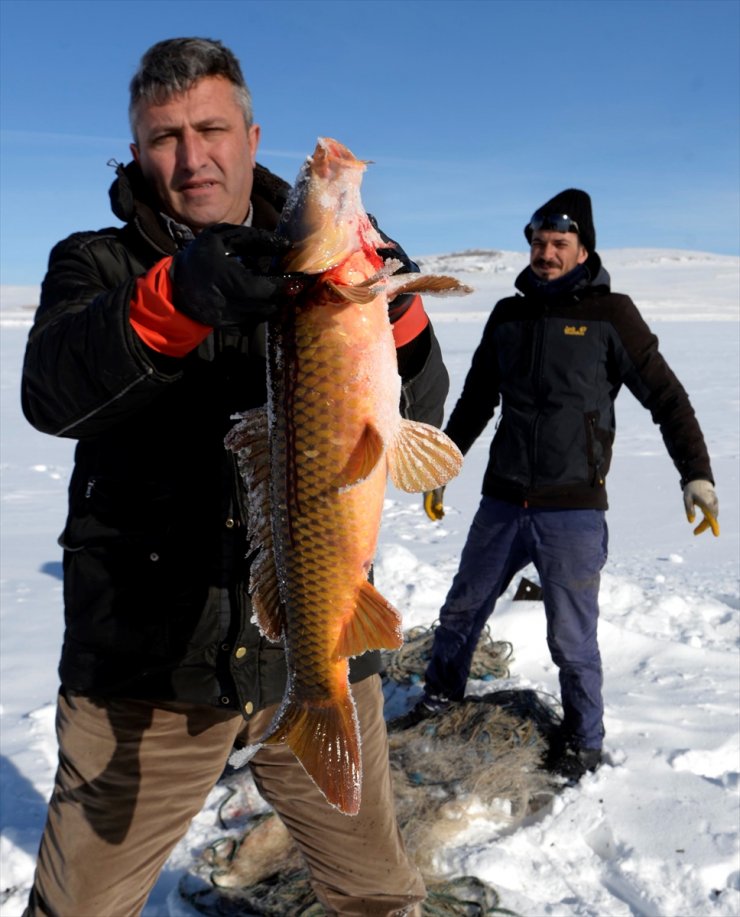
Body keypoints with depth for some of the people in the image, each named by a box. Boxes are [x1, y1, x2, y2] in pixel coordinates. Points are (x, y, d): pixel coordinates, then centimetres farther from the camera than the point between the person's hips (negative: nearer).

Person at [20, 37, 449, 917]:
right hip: (145, 658, -1)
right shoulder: (95, 264, 4)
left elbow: (419, 415, -3)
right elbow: (53, 393, -18)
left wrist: (392, 306, -23)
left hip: (318, 650, 2)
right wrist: (178, 297, -36)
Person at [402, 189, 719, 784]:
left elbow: (667, 398, -3)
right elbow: (474, 403, 19)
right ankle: (441, 698, 40)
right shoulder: (508, 315, 10)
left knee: (571, 639, 3)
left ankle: (584, 742, 27)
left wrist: (696, 474, -12)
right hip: (502, 504, 5)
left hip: (573, 511, -4)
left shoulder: (609, 314, -4)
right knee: (462, 610, 15)